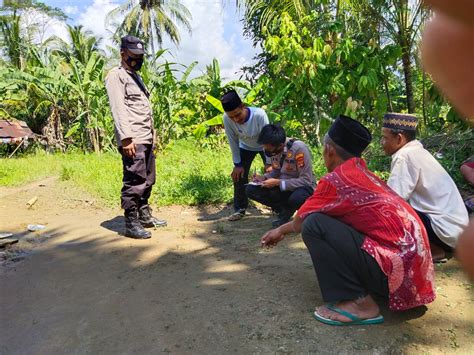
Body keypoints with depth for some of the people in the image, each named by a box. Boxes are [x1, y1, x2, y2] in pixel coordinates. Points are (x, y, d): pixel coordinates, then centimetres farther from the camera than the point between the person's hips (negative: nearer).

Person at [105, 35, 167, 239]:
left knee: (147, 181, 12)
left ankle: (145, 216, 24)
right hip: (132, 140, -9)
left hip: (146, 139, 9)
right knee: (134, 183, -8)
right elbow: (118, 109, -13)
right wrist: (126, 138, -21)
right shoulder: (116, 76, -2)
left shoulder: (136, 77, 25)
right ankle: (131, 224, 0)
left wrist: (152, 132, 17)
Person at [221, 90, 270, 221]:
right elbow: (233, 142, -19)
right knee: (239, 175, -2)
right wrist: (237, 164, -15)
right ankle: (240, 209, 13)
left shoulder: (259, 114, -40)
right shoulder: (227, 118, -31)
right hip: (245, 147, 3)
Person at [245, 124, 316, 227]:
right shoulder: (273, 149, -7)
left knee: (296, 198, -41)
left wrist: (278, 182, -27)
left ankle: (286, 213, -4)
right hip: (282, 188, 6)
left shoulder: (299, 148, -26)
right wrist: (263, 177, -11)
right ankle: (285, 211, -2)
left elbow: (306, 180, -24)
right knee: (250, 190, -13)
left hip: (302, 188, -5)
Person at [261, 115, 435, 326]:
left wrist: (281, 230, 24)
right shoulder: (363, 174, 12)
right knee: (330, 222, 20)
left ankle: (359, 304, -8)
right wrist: (282, 230, 34)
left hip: (394, 269, -9)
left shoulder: (336, 179, -13)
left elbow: (301, 222, 2)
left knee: (314, 225, -14)